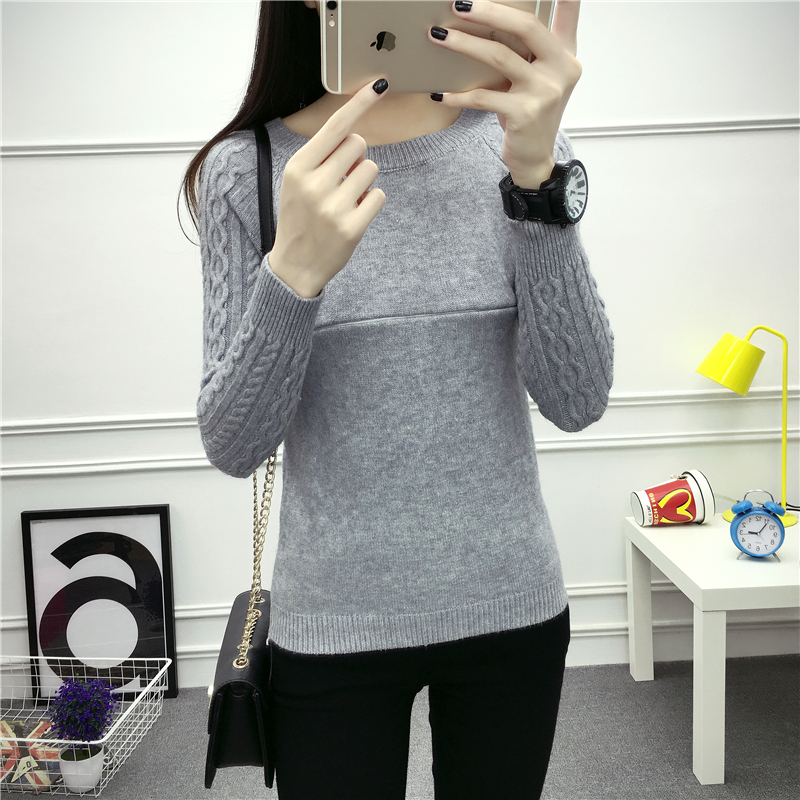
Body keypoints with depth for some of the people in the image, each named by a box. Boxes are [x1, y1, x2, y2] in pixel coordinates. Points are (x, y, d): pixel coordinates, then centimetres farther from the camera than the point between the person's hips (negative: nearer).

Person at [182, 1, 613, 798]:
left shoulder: (516, 140, -2)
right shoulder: (245, 168, -5)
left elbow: (577, 401, -12)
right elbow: (232, 447, -9)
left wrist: (535, 176, -24)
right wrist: (292, 273, -25)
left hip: (512, 605, 2)